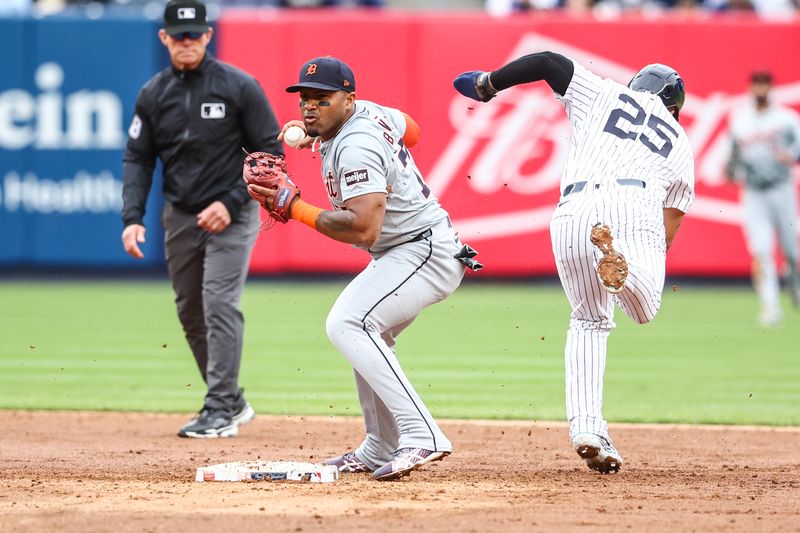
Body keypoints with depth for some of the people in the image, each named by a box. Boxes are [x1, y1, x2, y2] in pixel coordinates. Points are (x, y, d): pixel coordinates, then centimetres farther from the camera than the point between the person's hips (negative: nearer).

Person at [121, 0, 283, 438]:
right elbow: (137, 159, 6)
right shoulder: (153, 94, 4)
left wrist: (231, 203, -16)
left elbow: (270, 151, -7)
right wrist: (132, 217, -7)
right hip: (180, 216, 5)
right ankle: (232, 402, 23)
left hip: (231, 215, -5)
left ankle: (220, 411, -13)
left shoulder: (239, 87, -9)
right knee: (190, 312, 9)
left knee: (219, 303, -15)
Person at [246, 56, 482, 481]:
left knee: (346, 324, -26)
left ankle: (421, 436, -33)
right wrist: (320, 136, 19)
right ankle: (381, 449, 33)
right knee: (368, 333, 26)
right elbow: (410, 131, 27)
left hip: (424, 251, -12)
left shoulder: (355, 147, -24)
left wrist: (293, 208, -29)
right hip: (406, 251, 12)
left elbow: (363, 227, -33)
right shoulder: (368, 112, 5)